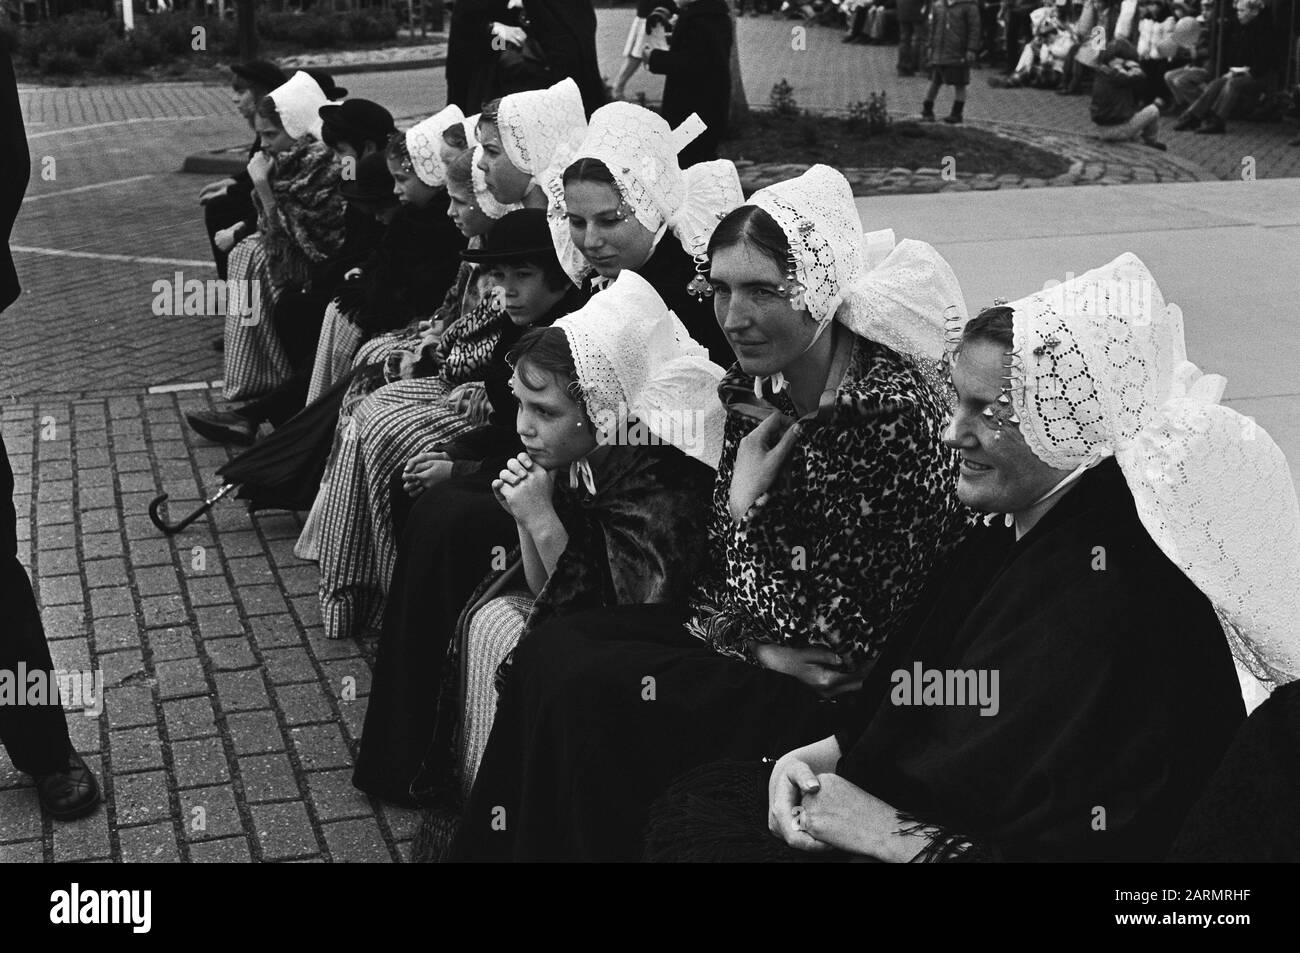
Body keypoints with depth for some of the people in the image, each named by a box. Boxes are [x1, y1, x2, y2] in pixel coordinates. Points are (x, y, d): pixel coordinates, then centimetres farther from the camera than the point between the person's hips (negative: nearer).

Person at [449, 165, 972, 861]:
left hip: (858, 691, -8)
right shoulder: (757, 387, 0)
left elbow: (830, 635, -22)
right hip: (766, 634, 8)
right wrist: (752, 643, -13)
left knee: (592, 693, -17)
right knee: (551, 650, -2)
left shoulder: (894, 412, -24)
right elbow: (718, 570, 6)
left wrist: (748, 501, -16)